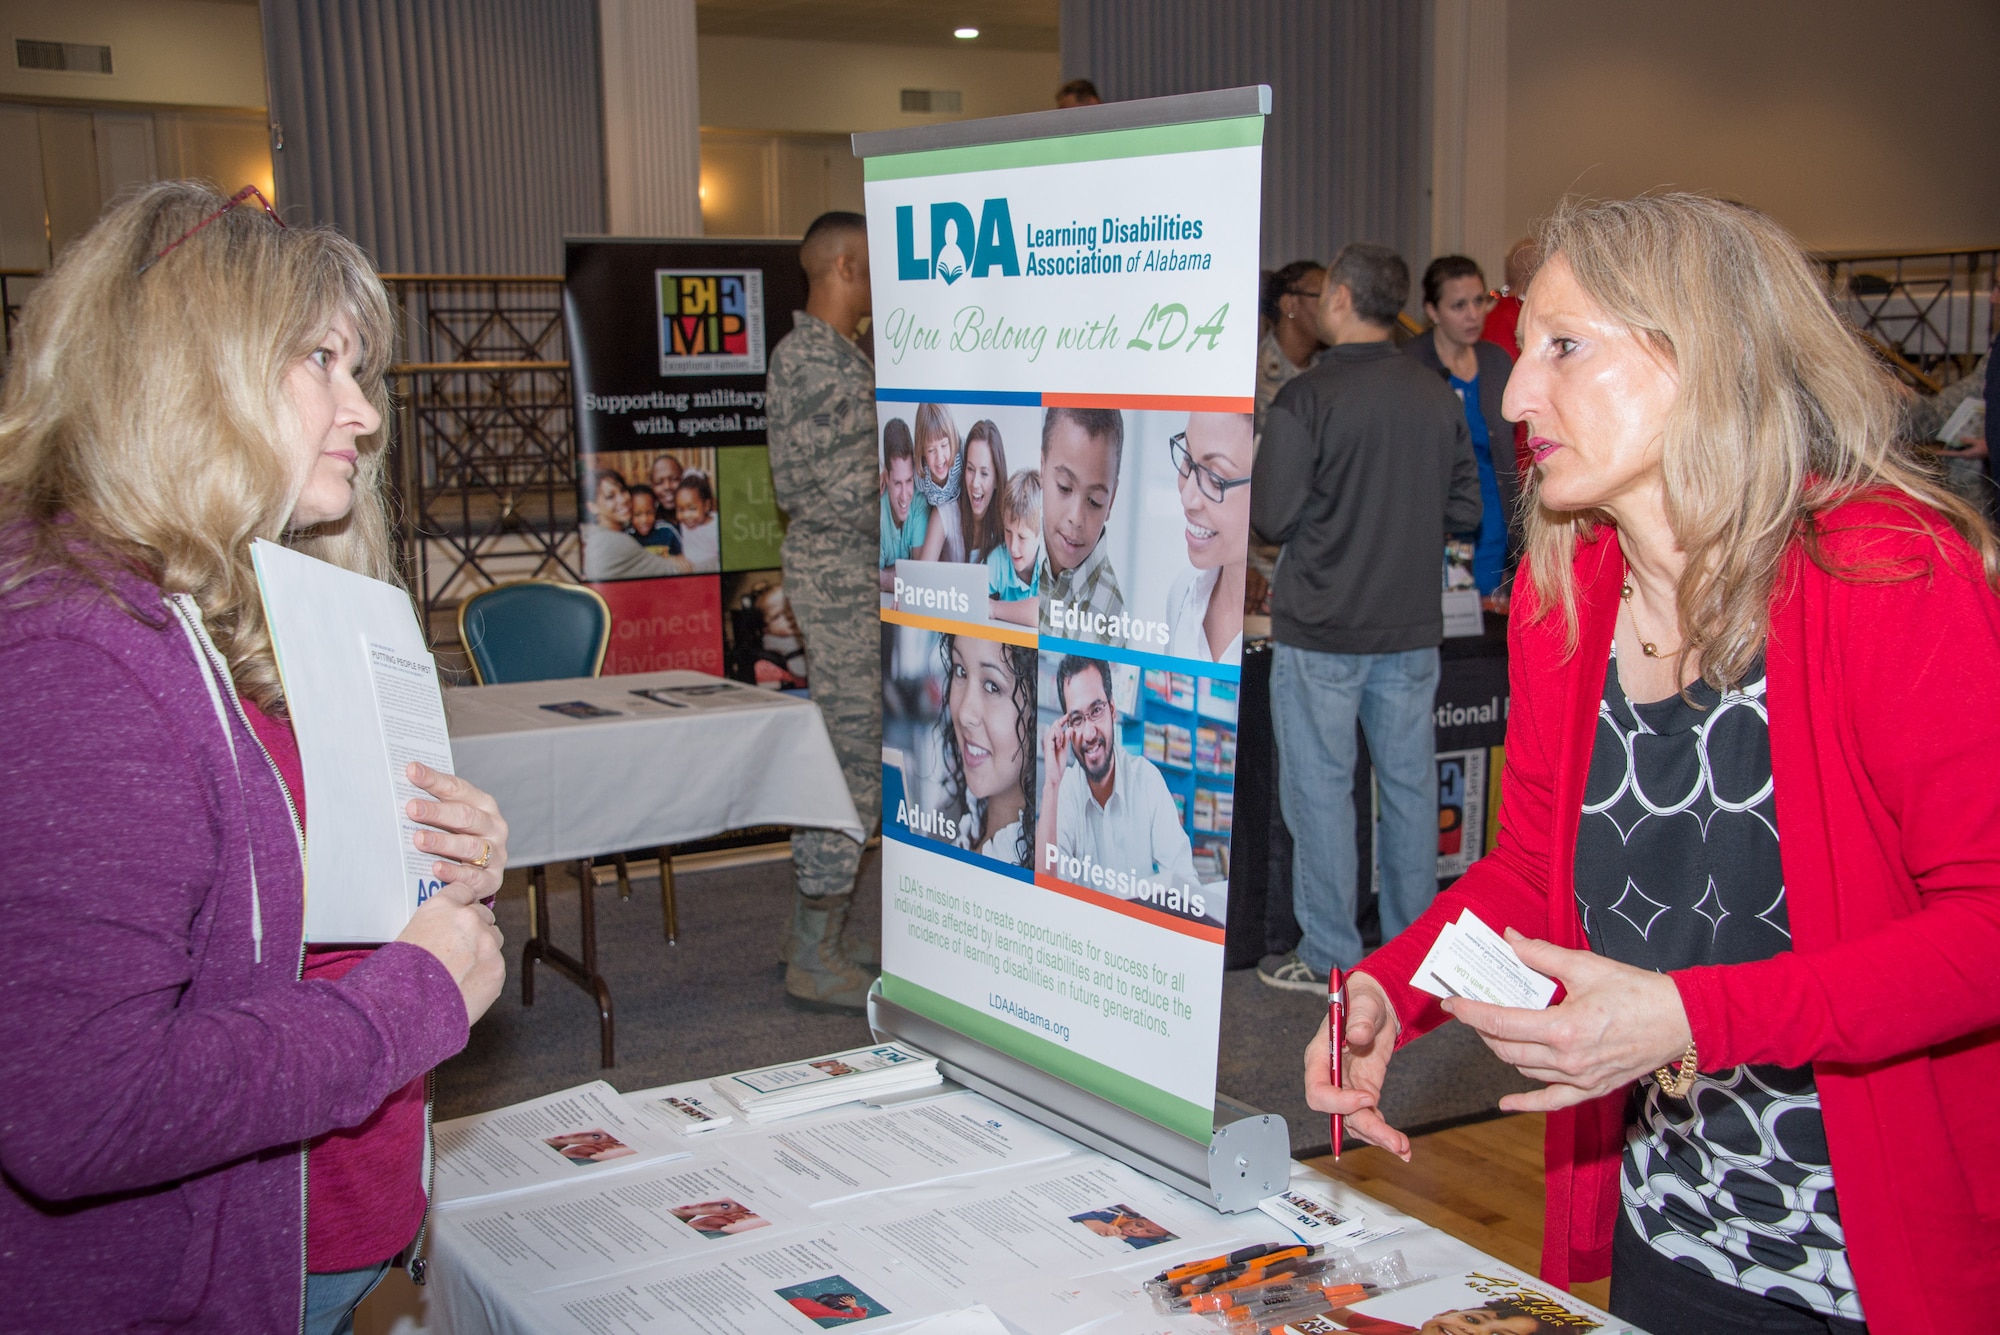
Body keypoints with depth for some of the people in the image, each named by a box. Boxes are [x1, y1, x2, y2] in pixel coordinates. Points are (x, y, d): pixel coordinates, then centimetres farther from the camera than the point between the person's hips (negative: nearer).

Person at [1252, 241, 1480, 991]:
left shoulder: (1307, 399, -13)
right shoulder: (1439, 399, 3)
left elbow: (1271, 518, -14)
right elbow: (1465, 512, 7)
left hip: (1321, 631, -5)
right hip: (1412, 627, 5)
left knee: (1320, 789, 5)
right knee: (1410, 786, 12)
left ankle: (1328, 958, 11)